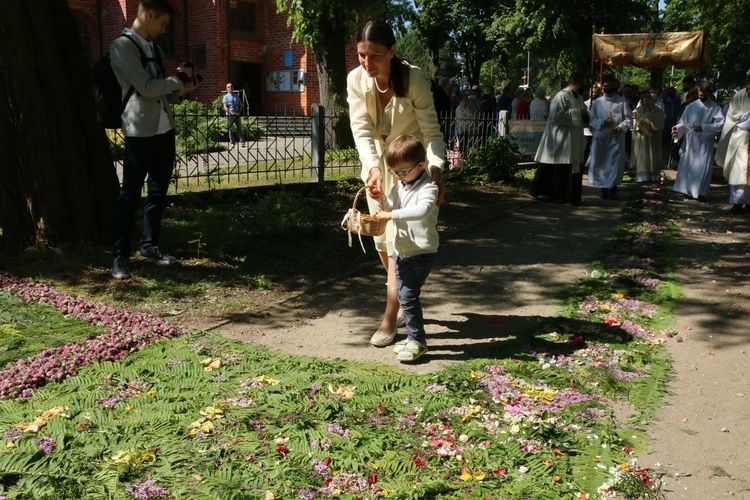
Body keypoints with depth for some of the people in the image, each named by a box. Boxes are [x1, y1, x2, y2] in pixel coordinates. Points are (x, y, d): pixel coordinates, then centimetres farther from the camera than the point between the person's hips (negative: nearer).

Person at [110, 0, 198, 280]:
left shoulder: (155, 49, 18)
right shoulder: (122, 46, -8)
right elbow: (146, 88, -17)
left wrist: (181, 91, 3)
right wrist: (177, 81, -4)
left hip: (165, 130, 8)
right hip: (140, 133, -8)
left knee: (158, 192, 12)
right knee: (130, 195, -2)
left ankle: (149, 246, 24)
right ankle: (121, 257, 4)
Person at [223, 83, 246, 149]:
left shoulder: (237, 96, 13)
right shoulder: (226, 97, 1)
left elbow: (240, 105, 14)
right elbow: (225, 107, -7)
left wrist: (239, 112, -4)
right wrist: (231, 113, -19)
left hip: (237, 115, 3)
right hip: (229, 115, -3)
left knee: (239, 128, 1)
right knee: (230, 129, 1)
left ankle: (242, 142, 3)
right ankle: (232, 143, 8)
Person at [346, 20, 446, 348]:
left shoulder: (413, 78, -23)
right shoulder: (356, 79, -14)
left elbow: (431, 131, -24)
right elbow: (361, 130, -21)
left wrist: (435, 168, -42)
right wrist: (372, 168, -38)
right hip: (377, 164, 5)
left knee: (398, 240, -10)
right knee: (382, 240, 11)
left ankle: (390, 318, -1)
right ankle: (406, 301, 33)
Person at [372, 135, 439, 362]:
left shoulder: (428, 188, -18)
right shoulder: (400, 185, 7)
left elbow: (422, 210, -38)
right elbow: (389, 207, 14)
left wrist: (392, 214, -39)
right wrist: (380, 199, -7)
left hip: (421, 252, -9)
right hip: (401, 250, 9)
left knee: (408, 296, -11)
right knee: (403, 295, 15)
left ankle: (417, 341, 3)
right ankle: (413, 336, 28)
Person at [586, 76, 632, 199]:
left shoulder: (622, 101, 6)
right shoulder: (597, 102, 8)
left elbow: (628, 118, 4)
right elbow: (592, 119, 6)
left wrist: (621, 127, -14)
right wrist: (603, 122, -11)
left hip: (617, 137, -1)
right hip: (600, 136, 1)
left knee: (616, 163, -4)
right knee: (600, 163, 2)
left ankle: (613, 188, 5)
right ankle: (603, 188, 13)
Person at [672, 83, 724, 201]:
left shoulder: (715, 107, 2)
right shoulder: (691, 106, 9)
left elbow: (720, 124, -6)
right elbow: (683, 122, 10)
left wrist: (703, 127, -17)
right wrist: (678, 128, -11)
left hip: (705, 141, -3)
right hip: (690, 141, 3)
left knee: (703, 167, -5)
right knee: (688, 165, 4)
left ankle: (701, 192, 0)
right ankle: (688, 191, 12)